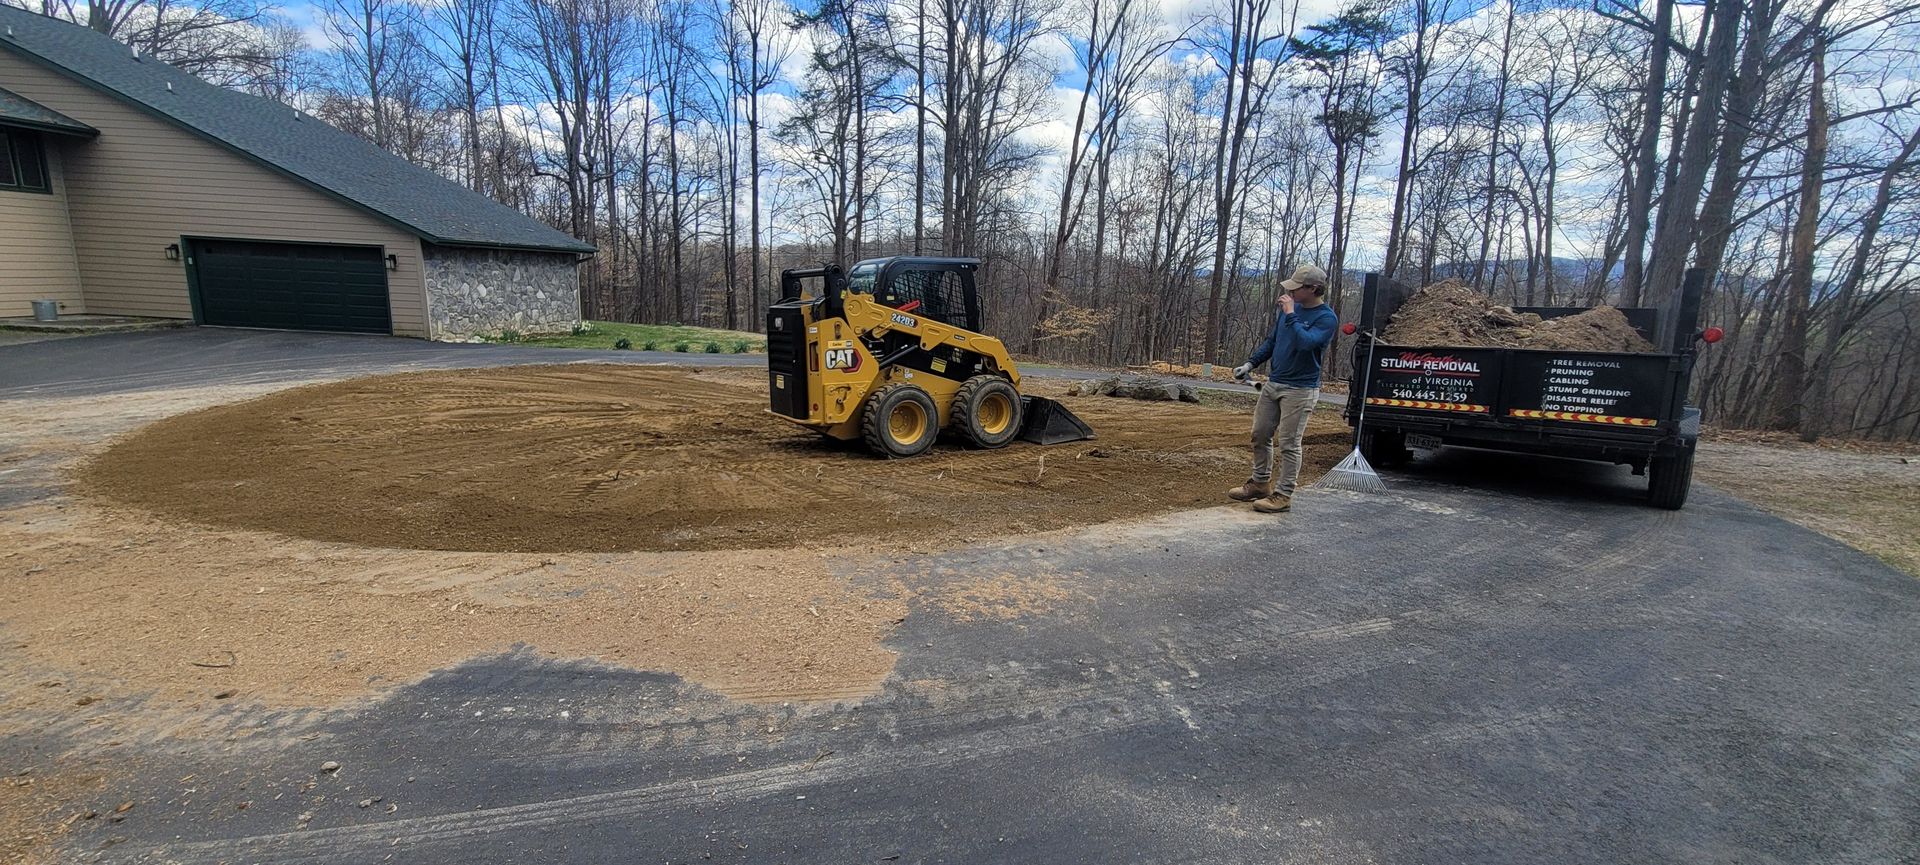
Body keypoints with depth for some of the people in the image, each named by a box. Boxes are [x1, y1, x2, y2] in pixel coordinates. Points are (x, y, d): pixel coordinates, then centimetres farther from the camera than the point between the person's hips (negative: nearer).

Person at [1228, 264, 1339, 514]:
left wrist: (1290, 315, -24)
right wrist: (1250, 363, 8)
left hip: (1299, 390, -7)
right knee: (1260, 436, 11)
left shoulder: (1327, 318, -12)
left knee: (1289, 444, -4)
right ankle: (1261, 483, 26)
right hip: (1273, 383, 7)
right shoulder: (1290, 307, 8)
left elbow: (1305, 343, -29)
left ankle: (1283, 495, 4)